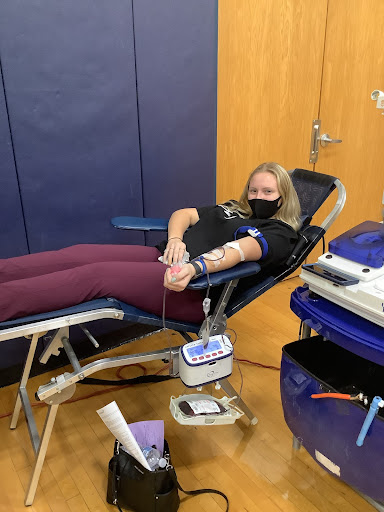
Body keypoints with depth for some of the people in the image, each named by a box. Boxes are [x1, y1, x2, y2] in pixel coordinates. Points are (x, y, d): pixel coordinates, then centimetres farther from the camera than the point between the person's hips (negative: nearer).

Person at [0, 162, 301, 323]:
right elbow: (183, 214, 16)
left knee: (97, 274, -23)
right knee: (80, 254, -13)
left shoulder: (280, 233, 6)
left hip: (197, 290, -7)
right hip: (164, 258, 7)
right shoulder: (233, 210, 27)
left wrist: (194, 268, -35)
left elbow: (239, 250, -16)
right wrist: (175, 239, -8)